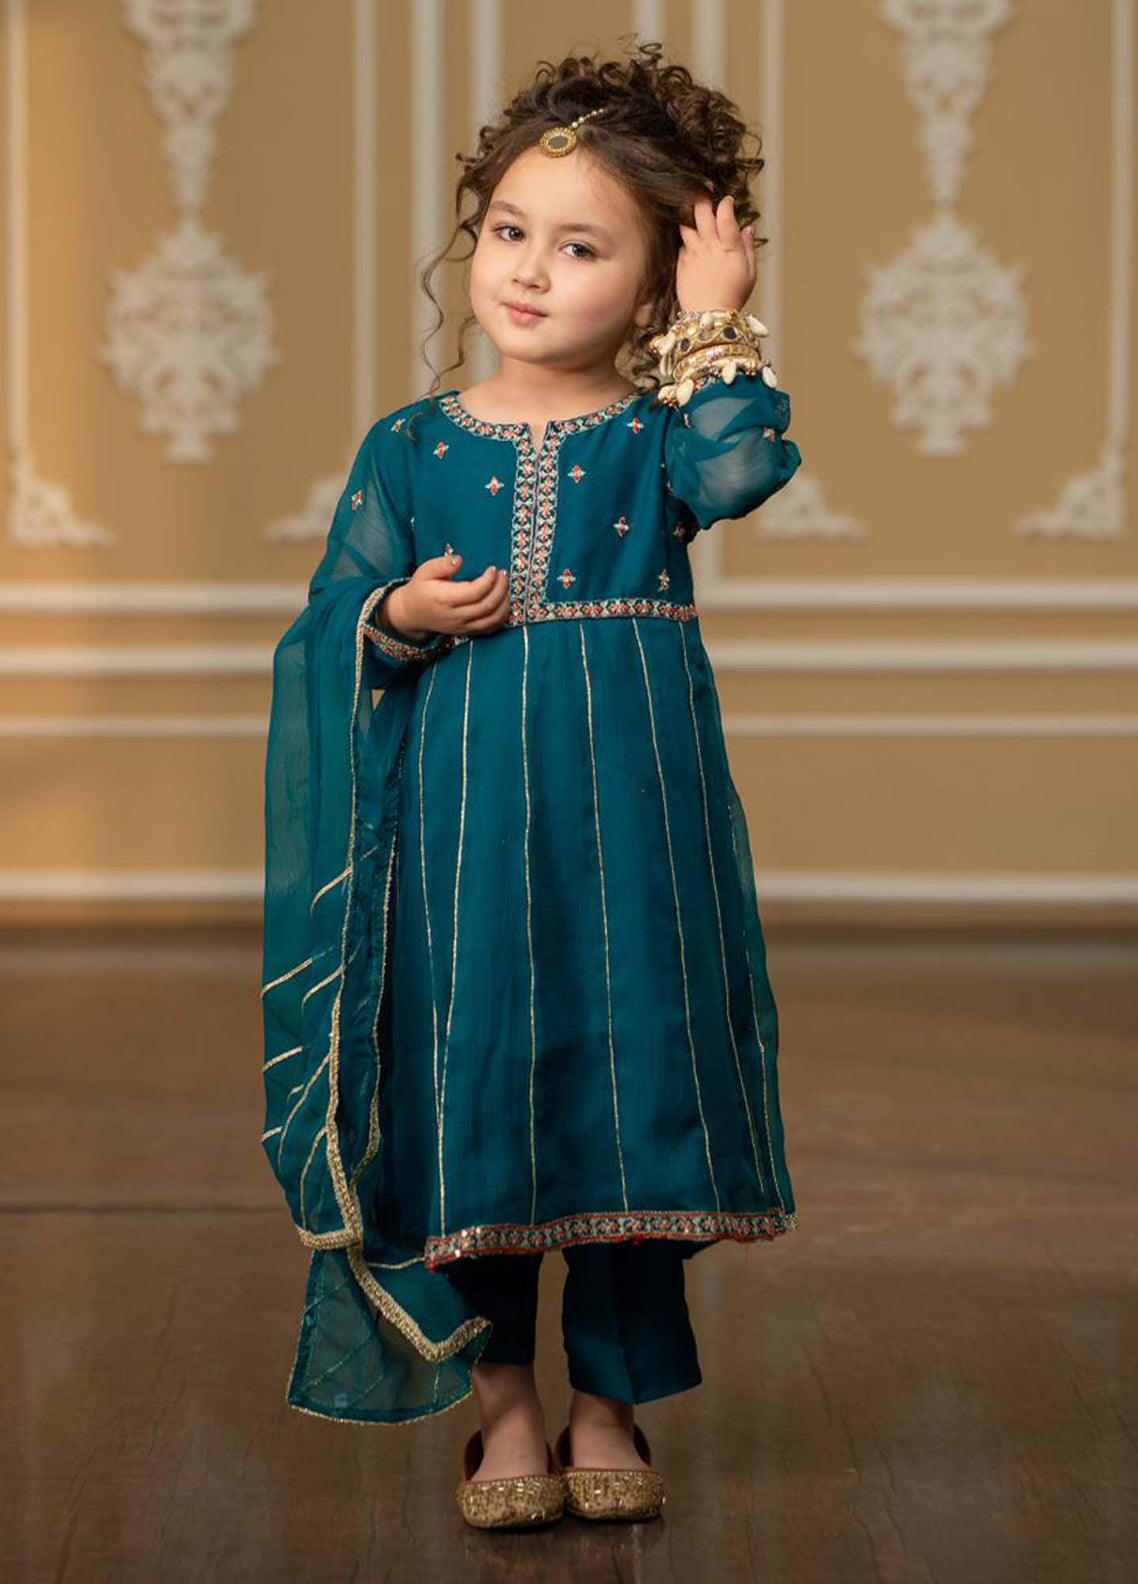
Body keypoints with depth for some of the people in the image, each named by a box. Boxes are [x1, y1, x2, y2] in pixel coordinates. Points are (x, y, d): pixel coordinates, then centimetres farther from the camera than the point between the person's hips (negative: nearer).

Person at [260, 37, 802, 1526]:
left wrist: (718, 326, -14)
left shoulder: (660, 436, 2)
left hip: (628, 832, 0)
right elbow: (330, 629, 6)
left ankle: (612, 1397, 20)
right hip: (459, 819, 1)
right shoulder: (410, 449, 5)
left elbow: (742, 467, -21)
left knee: (634, 1093, 4)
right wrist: (400, 618, -14)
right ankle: (499, 1391, 21)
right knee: (468, 1084, 4)